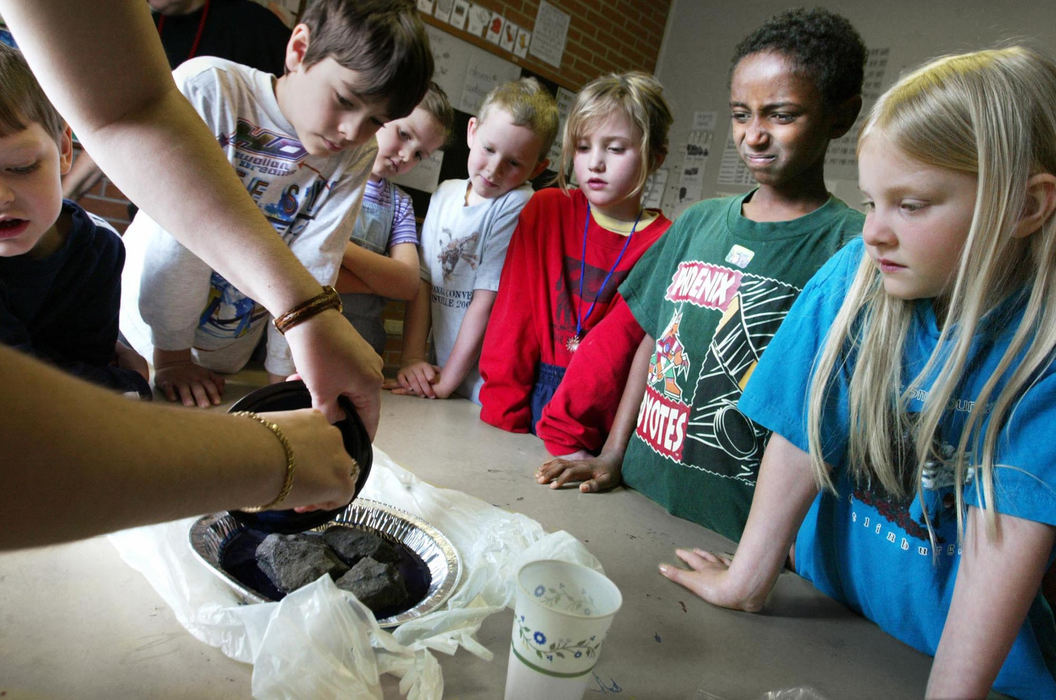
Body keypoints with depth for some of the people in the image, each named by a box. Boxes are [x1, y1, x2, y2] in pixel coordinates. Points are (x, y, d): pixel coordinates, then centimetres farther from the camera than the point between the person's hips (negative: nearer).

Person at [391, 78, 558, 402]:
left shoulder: (518, 205, -12)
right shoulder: (445, 193, 7)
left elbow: (487, 299, -15)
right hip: (436, 370, 5)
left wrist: (448, 381, -12)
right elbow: (422, 280, 4)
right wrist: (412, 358, -5)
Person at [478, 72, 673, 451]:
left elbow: (618, 343, -12)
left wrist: (564, 435, -19)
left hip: (601, 415, -2)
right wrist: (503, 416, -4)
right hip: (531, 389, 2)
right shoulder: (546, 209, 5)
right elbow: (515, 311, 1)